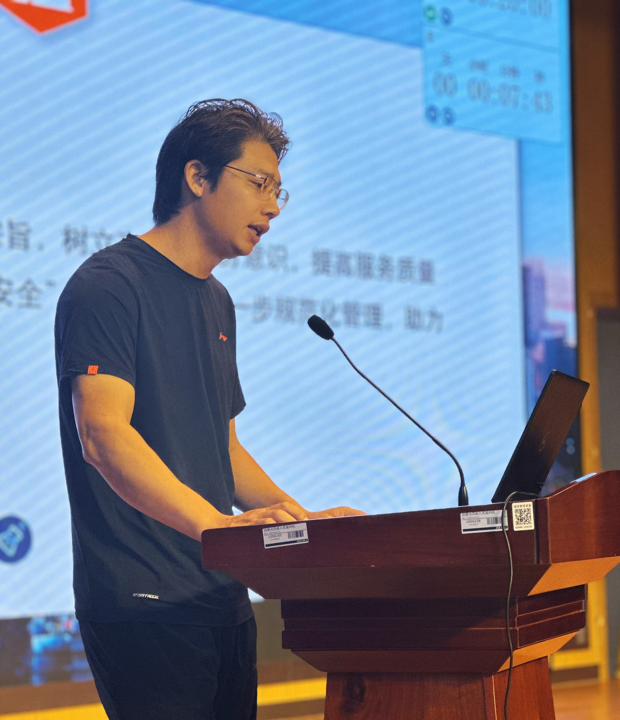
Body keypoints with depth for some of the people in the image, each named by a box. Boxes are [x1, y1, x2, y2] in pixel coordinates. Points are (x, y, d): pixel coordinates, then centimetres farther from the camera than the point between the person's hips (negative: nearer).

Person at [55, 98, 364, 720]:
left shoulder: (216, 302, 19)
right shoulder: (109, 285, -9)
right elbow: (103, 434, -22)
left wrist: (303, 522, 8)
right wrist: (213, 522, -33)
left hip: (223, 597, 9)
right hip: (143, 602, -9)